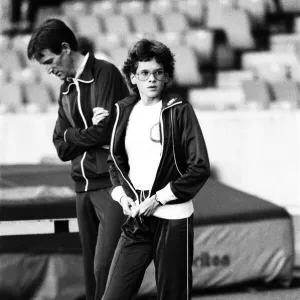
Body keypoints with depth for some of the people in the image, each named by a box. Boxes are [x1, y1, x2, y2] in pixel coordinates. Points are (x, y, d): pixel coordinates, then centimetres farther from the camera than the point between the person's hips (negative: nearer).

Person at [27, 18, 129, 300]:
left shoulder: (105, 73, -6)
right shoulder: (66, 89, 16)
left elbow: (107, 131, -14)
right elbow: (61, 147, 10)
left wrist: (73, 135, 2)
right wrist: (89, 131, -6)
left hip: (112, 182, -7)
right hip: (83, 187, 7)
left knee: (105, 268, -15)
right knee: (91, 270, 7)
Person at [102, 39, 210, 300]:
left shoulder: (179, 111, -5)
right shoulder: (124, 111, 8)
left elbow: (200, 168, -9)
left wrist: (158, 199, -12)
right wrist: (122, 195, 3)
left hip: (173, 219, -4)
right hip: (136, 219, 4)